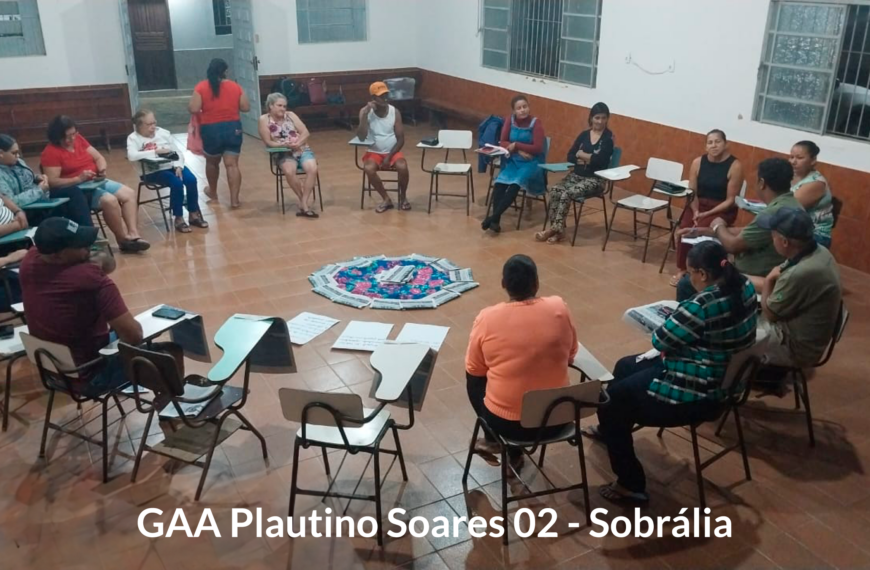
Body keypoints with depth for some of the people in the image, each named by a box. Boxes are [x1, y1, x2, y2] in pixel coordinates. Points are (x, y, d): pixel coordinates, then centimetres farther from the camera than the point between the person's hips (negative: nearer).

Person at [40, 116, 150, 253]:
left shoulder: (78, 139, 7)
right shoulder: (50, 153, -12)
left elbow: (98, 157, 13)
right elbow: (52, 182, -18)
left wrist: (102, 170, -10)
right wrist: (78, 179, -27)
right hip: (75, 190, -8)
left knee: (129, 194, -9)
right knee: (110, 200, -30)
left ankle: (133, 234, -20)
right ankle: (123, 240, -17)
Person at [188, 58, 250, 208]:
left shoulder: (201, 87, -6)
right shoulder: (236, 86, 0)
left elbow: (193, 109, -11)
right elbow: (246, 107, 2)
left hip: (211, 130, -1)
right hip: (233, 128, 1)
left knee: (212, 162, 21)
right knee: (232, 164, -1)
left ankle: (212, 192, 38)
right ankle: (234, 199, -7)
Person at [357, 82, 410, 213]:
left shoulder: (395, 112, -4)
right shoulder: (365, 111, -7)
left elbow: (401, 139, -3)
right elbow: (361, 137, -17)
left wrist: (389, 156, -15)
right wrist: (366, 114, -25)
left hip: (393, 152, 0)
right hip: (374, 152, 0)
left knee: (402, 167, -31)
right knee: (369, 168, -32)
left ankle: (403, 197, -1)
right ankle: (386, 199, -11)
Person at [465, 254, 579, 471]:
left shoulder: (487, 318, -14)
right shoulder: (559, 308, -9)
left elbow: (474, 370, 0)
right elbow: (570, 356, 7)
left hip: (505, 422, -1)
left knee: (474, 379, 26)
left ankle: (493, 440, 31)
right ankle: (514, 454, 32)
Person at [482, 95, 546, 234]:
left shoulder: (536, 123, -8)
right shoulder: (510, 120, 4)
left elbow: (537, 148, -13)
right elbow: (503, 143, 2)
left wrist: (516, 145, -14)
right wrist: (519, 151, -14)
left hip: (531, 163, -4)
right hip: (512, 161, 4)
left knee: (515, 184, -32)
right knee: (499, 184, -26)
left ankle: (493, 217, -31)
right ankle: (496, 221, -26)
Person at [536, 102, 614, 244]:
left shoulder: (608, 137, -5)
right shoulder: (584, 134, 10)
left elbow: (600, 160, -17)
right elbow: (570, 156, 5)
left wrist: (581, 154, -4)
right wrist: (588, 159, -12)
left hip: (595, 179, -5)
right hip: (576, 175, 5)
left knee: (567, 194, -29)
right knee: (555, 191, -22)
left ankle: (556, 229, -19)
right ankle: (555, 229, -19)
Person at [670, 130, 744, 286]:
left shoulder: (735, 166, -11)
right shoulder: (698, 162, 1)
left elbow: (731, 200, -11)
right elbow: (692, 192, 3)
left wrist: (707, 214, -19)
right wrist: (695, 211, -14)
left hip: (722, 210, -3)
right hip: (698, 205, 3)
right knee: (685, 228, -26)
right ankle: (681, 269, -14)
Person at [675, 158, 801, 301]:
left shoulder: (776, 212, -29)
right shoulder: (788, 203, 4)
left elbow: (733, 245, -22)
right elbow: (745, 233, 12)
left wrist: (718, 227, 1)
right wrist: (699, 231, 12)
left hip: (755, 280, -10)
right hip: (762, 275, 10)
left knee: (687, 283, -5)